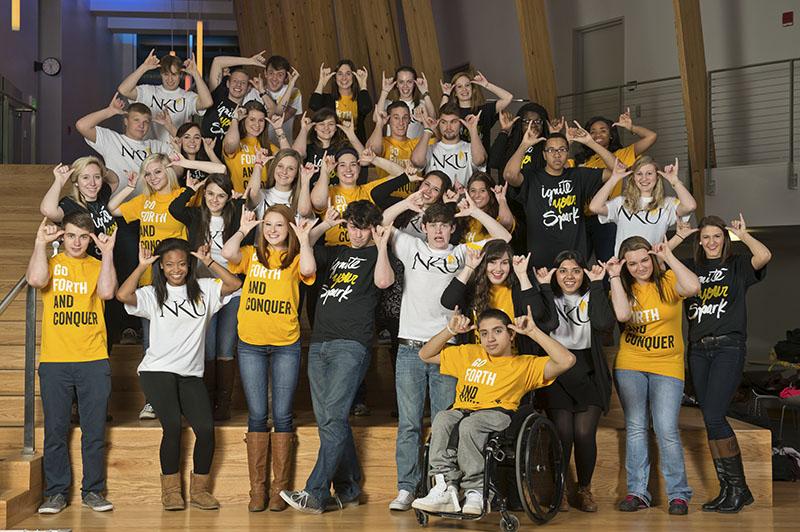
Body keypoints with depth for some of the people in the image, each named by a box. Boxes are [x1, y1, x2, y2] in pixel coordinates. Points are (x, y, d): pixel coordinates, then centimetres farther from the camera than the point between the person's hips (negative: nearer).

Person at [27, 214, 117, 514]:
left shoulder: (97, 266, 11)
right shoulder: (51, 263, 10)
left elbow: (107, 292, -10)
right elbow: (35, 280, -14)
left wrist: (107, 253, -9)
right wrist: (41, 243, -8)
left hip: (94, 362, 0)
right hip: (54, 362, 0)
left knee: (95, 430, 2)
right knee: (55, 430, 2)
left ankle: (93, 491, 12)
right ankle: (56, 493, 11)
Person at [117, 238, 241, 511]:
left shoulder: (203, 290, 9)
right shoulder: (153, 294, 3)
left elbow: (234, 284, -4)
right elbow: (123, 295, -15)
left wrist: (208, 261, -4)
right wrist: (142, 266, -8)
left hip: (191, 373, 3)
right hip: (157, 370, -2)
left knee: (206, 428, -12)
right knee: (173, 426, -18)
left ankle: (199, 489, 5)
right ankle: (170, 490, -1)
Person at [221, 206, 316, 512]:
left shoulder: (295, 260, 4)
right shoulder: (251, 256, 8)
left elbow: (308, 269, -19)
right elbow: (228, 253, -11)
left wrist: (303, 241, -9)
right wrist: (243, 231, 0)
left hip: (286, 345, -1)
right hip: (251, 345, 1)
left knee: (282, 415, 2)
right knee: (257, 415, 4)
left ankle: (280, 487, 9)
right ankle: (257, 488, 9)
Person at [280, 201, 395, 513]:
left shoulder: (376, 255, 8)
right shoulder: (335, 253, 25)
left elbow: (383, 281, -12)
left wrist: (382, 246, -6)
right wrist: (324, 226, 15)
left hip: (351, 344, -6)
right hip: (319, 344, 7)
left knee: (333, 416, -16)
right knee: (327, 420, 4)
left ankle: (315, 494, -20)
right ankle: (348, 490, 13)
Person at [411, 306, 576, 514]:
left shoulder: (525, 365, 19)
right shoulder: (469, 354, 32)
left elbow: (566, 361, 4)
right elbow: (425, 355, 35)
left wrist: (534, 332, 4)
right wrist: (450, 331, 21)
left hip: (497, 413, -3)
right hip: (461, 410, 4)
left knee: (470, 425, -38)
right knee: (442, 419, -33)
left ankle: (476, 492, -31)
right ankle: (446, 488, -39)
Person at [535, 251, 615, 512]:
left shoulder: (592, 297, 7)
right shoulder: (549, 297, 5)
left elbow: (605, 324, -15)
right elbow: (548, 324, -18)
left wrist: (597, 285, -12)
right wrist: (545, 287, -12)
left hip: (588, 375, 1)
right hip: (556, 375, -1)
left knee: (584, 433, -9)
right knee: (563, 432, -13)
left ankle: (585, 489, 12)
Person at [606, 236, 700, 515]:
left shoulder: (667, 281, -2)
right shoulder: (624, 287, 6)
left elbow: (693, 287, -24)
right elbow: (623, 314, -16)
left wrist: (669, 257, -18)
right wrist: (614, 277, -12)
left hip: (667, 366, -3)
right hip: (630, 365, 3)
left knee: (667, 430, -10)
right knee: (636, 427, 2)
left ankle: (678, 494, 1)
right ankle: (637, 491, 9)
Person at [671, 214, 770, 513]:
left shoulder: (737, 266, 4)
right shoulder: (690, 267, 14)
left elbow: (764, 256, -15)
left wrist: (742, 233, 0)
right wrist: (679, 237, 9)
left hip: (728, 346, -5)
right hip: (698, 349, 5)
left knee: (713, 417, -15)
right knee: (711, 420, 5)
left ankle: (738, 486, -3)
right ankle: (728, 489, 12)